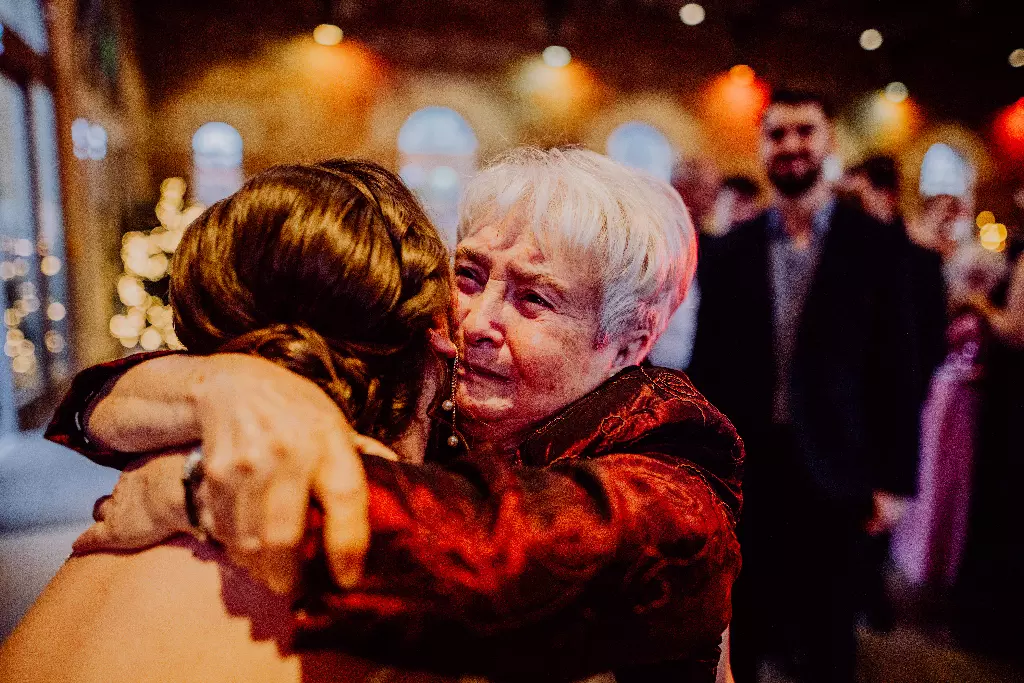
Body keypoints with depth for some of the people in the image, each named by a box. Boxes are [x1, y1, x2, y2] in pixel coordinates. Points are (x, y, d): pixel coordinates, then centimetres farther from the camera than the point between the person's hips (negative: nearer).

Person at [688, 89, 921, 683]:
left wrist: (892, 478, -3)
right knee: (741, 630, 16)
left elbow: (897, 369, -2)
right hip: (743, 469, 1)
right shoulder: (728, 252, 1)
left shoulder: (876, 245, -2)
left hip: (831, 473, -1)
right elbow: (708, 365, 3)